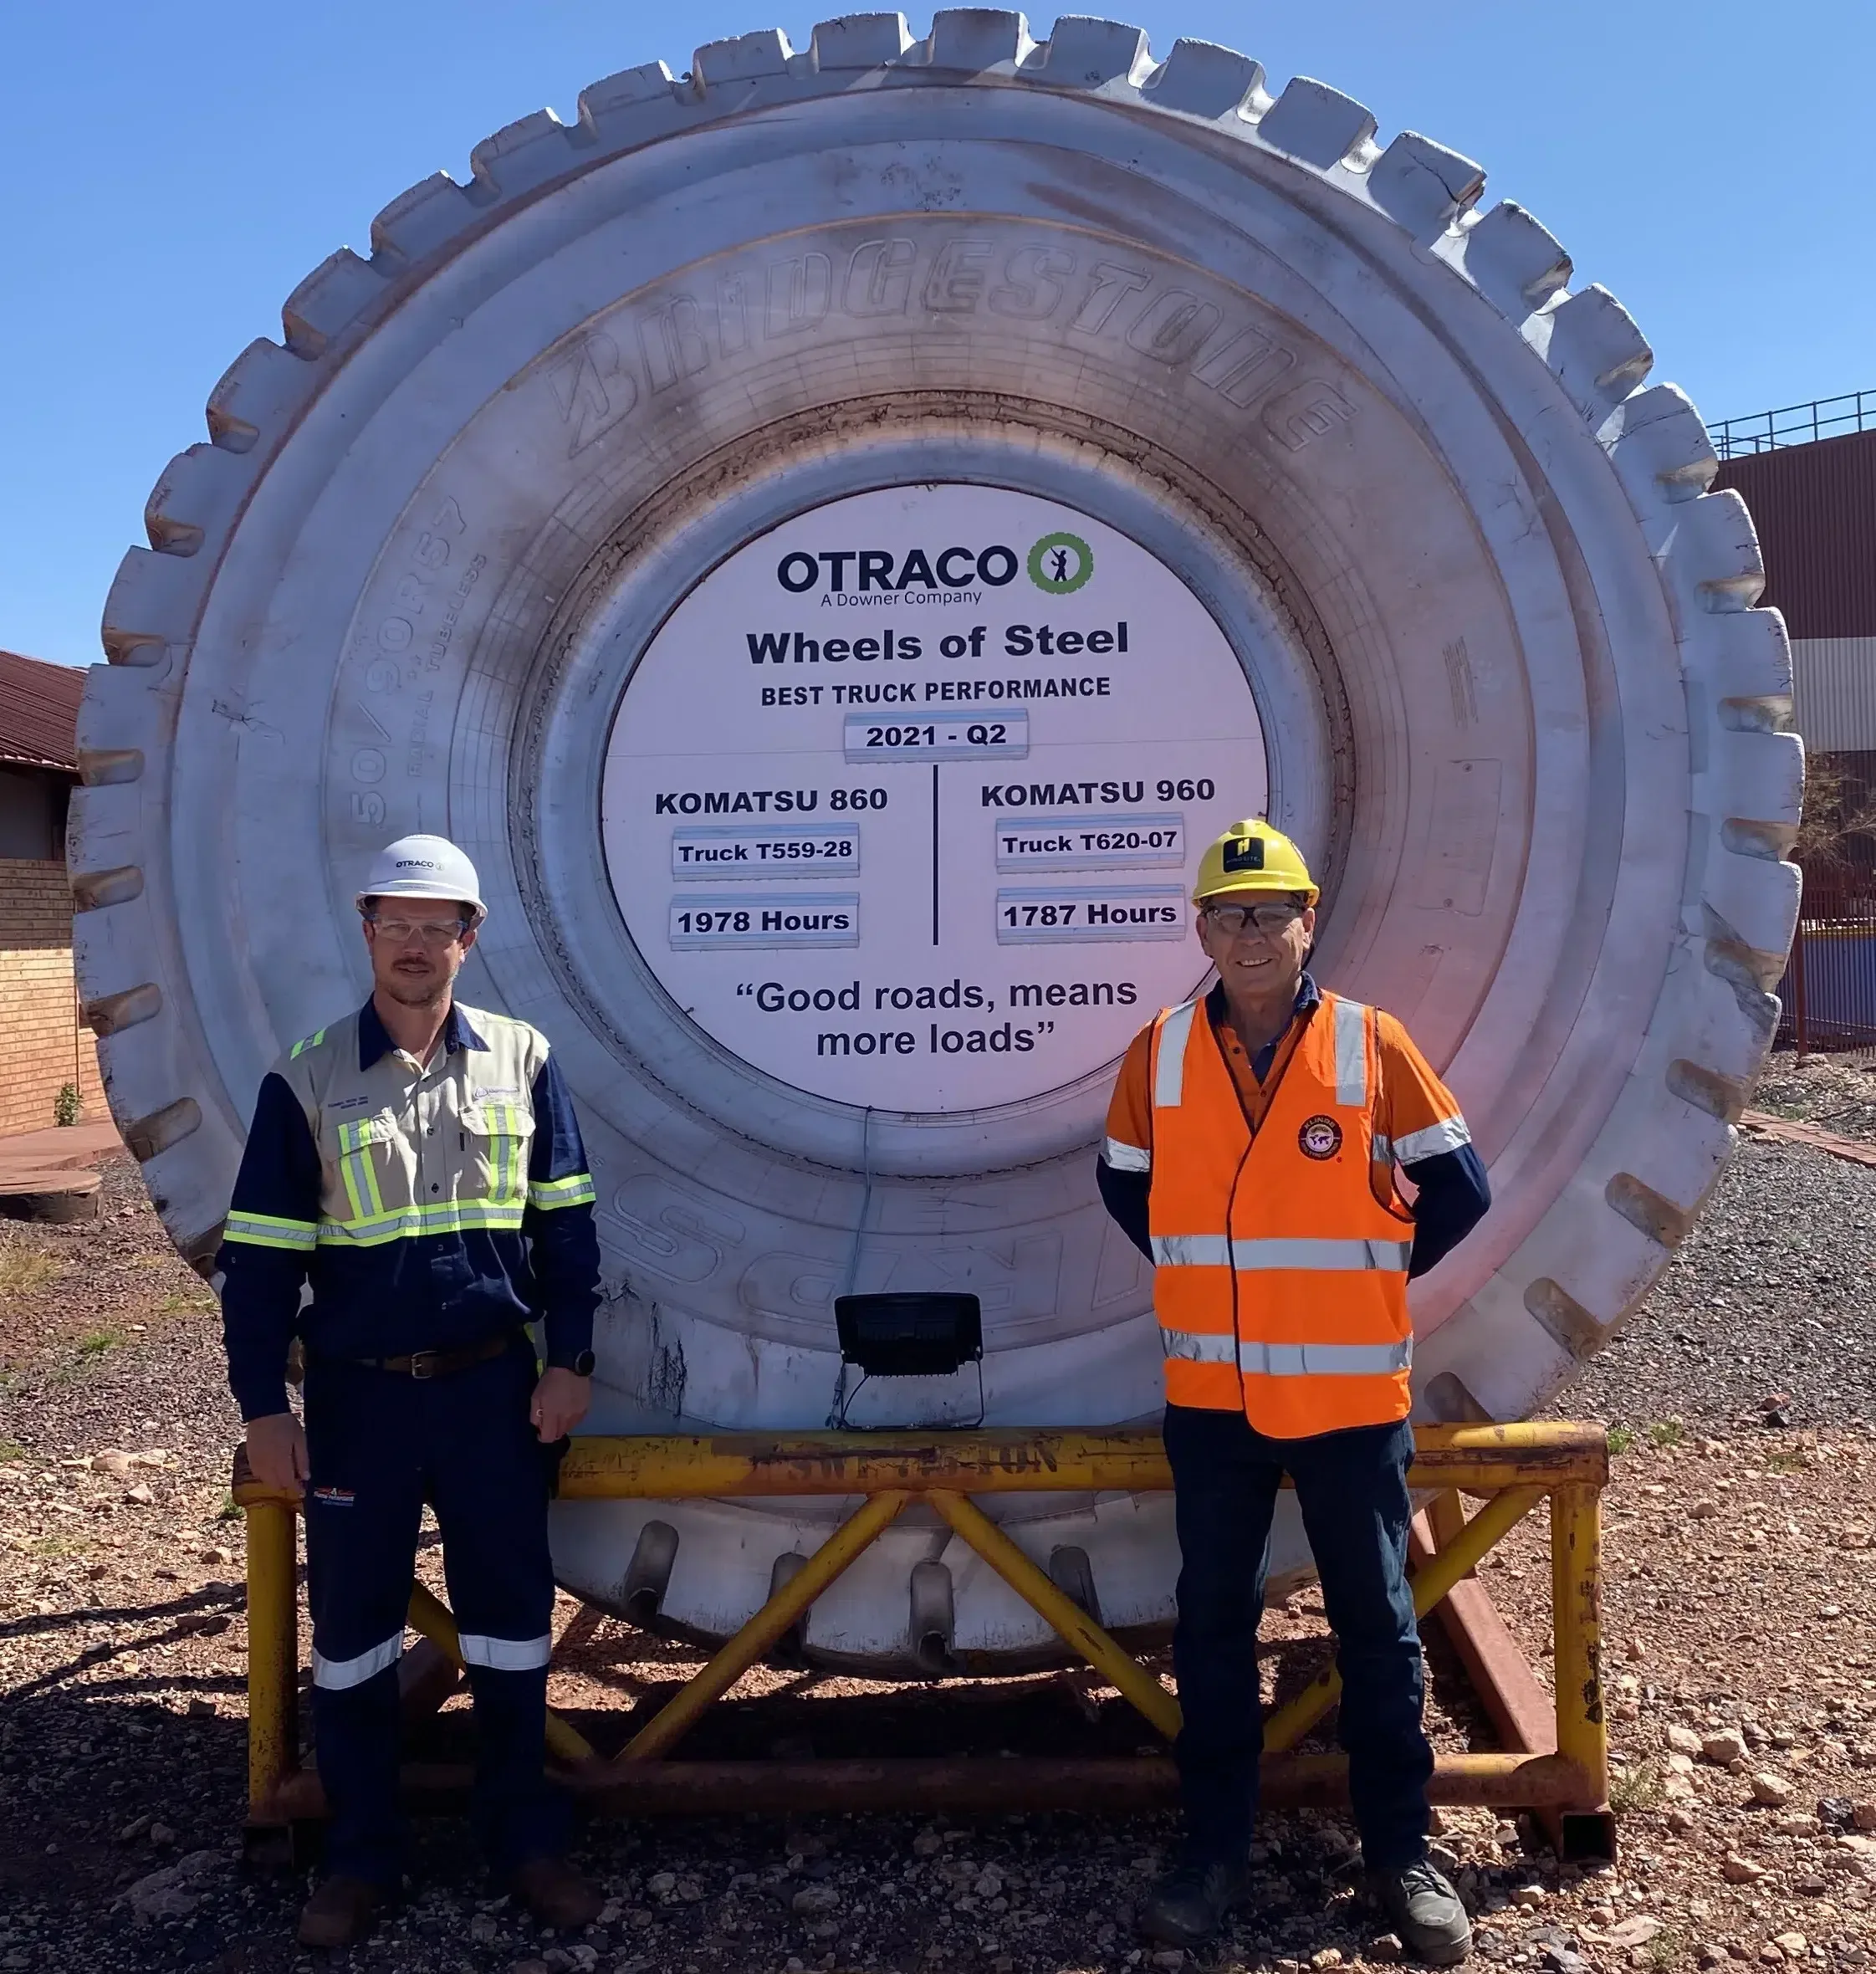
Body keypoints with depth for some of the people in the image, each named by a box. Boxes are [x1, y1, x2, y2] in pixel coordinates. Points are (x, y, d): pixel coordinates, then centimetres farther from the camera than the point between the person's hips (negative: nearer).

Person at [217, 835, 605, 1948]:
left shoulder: (522, 1060, -1)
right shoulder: (307, 1080, -4)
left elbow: (565, 1223, 3)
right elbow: (261, 1255, -2)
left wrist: (571, 1361, -1)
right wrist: (264, 1409, -5)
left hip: (493, 1387, 1)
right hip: (359, 1395, 0)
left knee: (512, 1618, 10)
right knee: (353, 1628, 11)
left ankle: (525, 1835, 29)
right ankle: (361, 1854, 29)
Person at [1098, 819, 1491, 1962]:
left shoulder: (1373, 1044, -7)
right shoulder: (1161, 1054, -1)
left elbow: (1459, 1187, 1)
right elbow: (1126, 1183, 13)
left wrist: (1368, 1278, 3)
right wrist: (1209, 1276, 9)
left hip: (1350, 1394, -1)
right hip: (1211, 1397, 2)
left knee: (1377, 1626, 10)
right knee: (1214, 1625, 11)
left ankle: (1402, 1854, 27)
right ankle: (1217, 1851, 26)